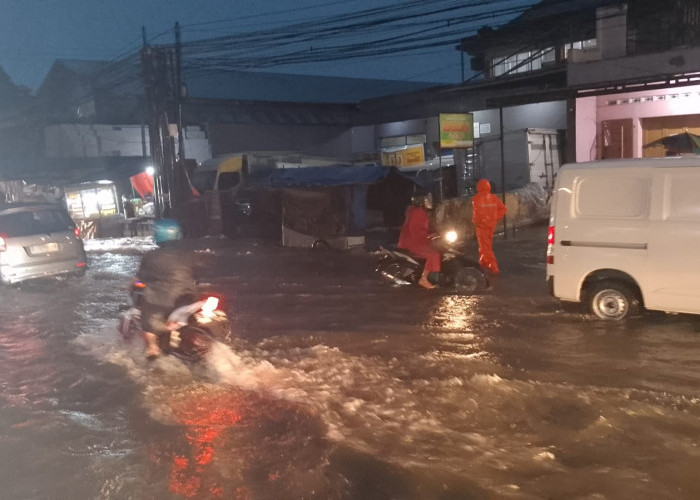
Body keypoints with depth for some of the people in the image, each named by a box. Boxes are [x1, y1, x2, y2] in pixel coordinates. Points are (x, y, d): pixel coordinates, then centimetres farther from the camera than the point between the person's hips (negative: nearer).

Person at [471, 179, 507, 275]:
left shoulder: (477, 198, -15)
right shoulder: (493, 197, 2)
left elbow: (476, 213, -25)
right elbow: (503, 208, -2)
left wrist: (475, 221, -8)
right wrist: (496, 218, 4)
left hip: (481, 225, -6)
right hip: (491, 225, 6)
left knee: (485, 247, 1)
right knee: (486, 244, 23)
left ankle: (493, 267, -3)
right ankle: (483, 262, 38)